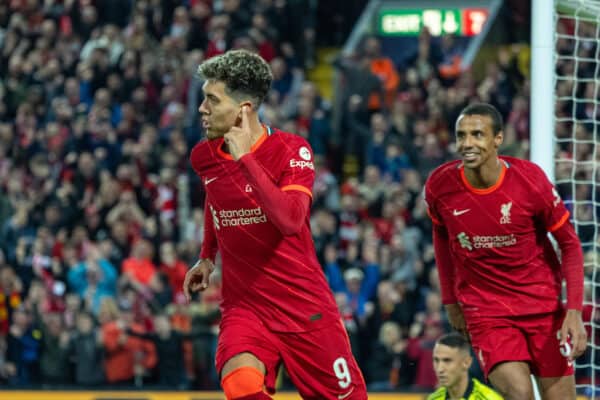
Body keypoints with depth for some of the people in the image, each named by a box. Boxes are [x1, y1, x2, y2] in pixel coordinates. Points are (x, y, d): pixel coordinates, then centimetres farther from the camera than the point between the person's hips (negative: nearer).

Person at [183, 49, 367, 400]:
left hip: (304, 304, -2)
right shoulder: (204, 156, 2)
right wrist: (208, 257, 22)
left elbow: (290, 220, -30)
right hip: (244, 304, 2)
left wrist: (246, 158, -30)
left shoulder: (292, 150, -12)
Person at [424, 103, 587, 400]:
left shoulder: (530, 180, -15)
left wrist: (574, 311, -14)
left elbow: (569, 244, -6)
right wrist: (450, 301, 13)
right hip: (484, 311, 0)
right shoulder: (440, 186, -10)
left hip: (543, 305, 0)